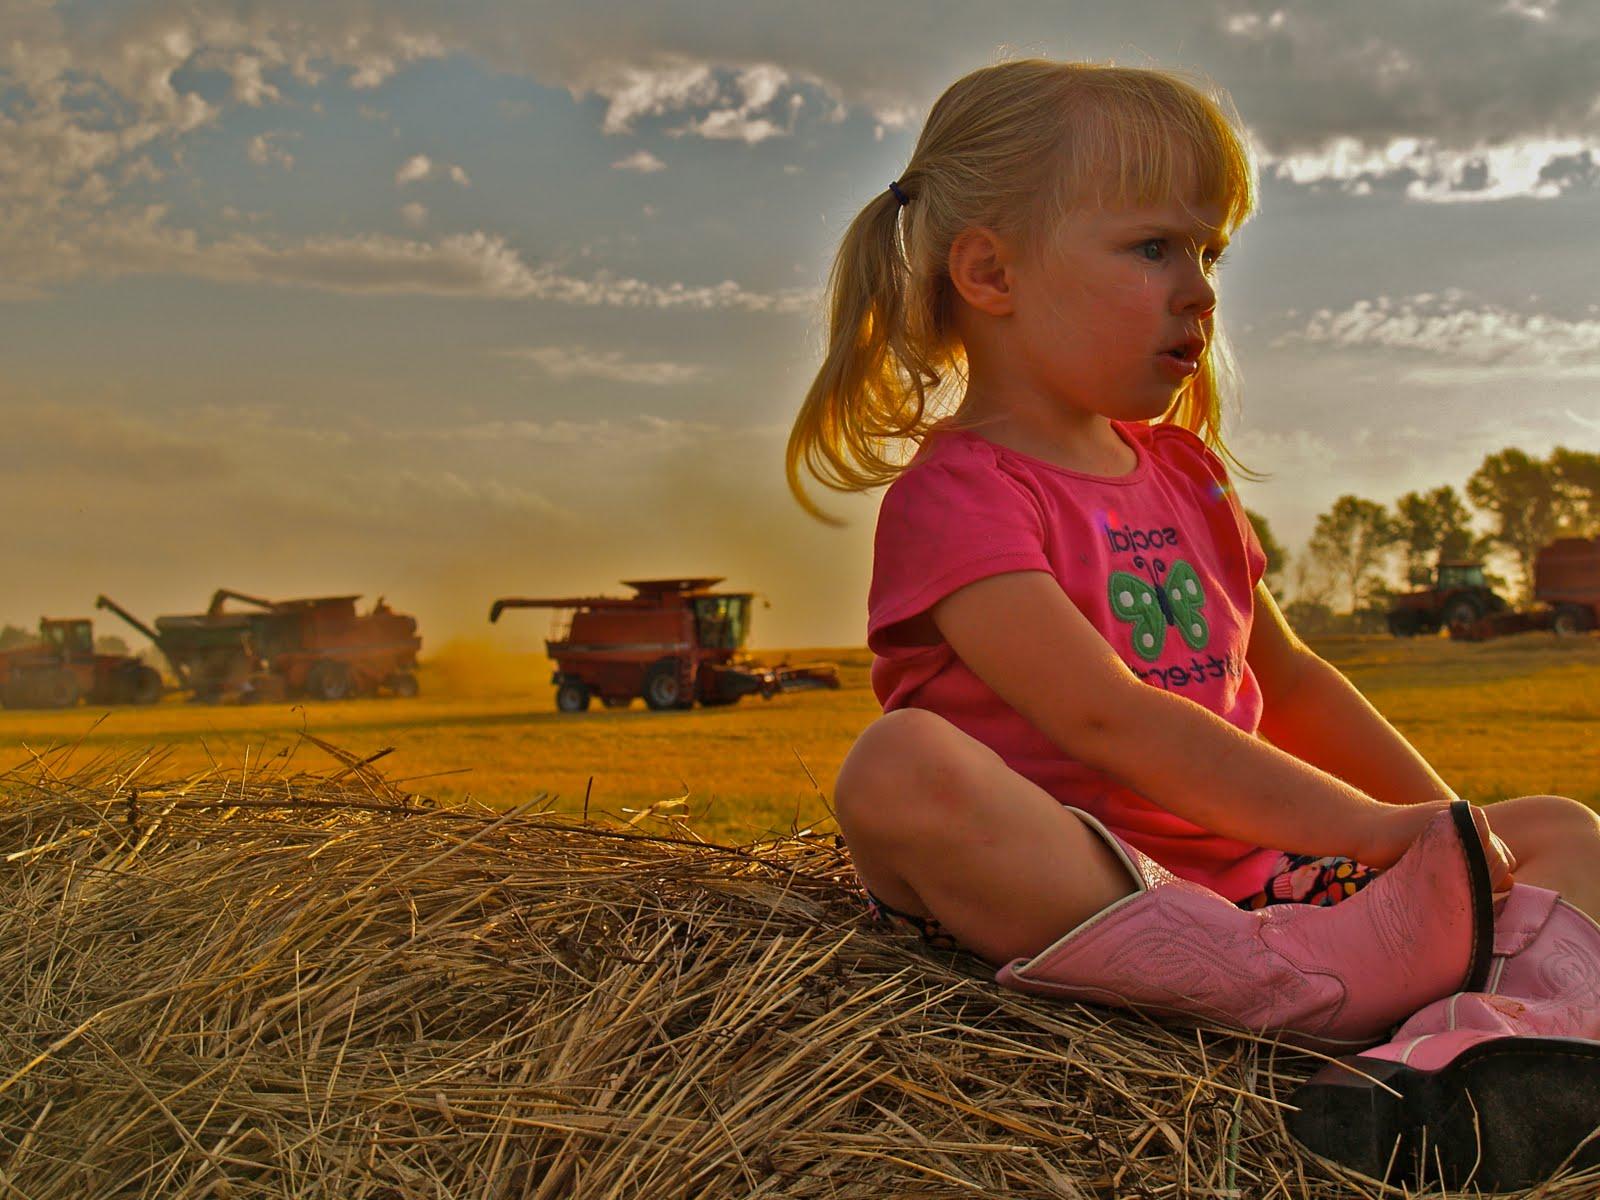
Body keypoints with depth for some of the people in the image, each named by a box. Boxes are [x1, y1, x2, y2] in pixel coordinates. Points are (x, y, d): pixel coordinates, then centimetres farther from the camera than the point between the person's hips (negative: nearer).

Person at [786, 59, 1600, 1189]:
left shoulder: (1182, 471, 18)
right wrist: (1381, 831, -22)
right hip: (1058, 880, -8)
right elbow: (1106, 720, -21)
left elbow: (1285, 677, 25)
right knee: (901, 765, -36)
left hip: (1249, 867, 8)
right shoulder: (956, 492, -9)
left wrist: (1444, 828, 11)